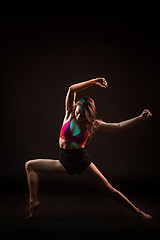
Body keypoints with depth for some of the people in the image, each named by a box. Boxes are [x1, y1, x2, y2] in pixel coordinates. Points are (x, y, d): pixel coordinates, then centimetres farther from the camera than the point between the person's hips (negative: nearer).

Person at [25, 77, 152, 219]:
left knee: (109, 190, -3)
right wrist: (93, 82, -14)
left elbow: (119, 126, -5)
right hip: (64, 162, 3)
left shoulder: (93, 125, -6)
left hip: (81, 161, -3)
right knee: (30, 165, -1)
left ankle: (137, 211, 9)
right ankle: (34, 201, -3)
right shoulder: (70, 114, -2)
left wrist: (141, 118, -14)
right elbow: (71, 89, -11)